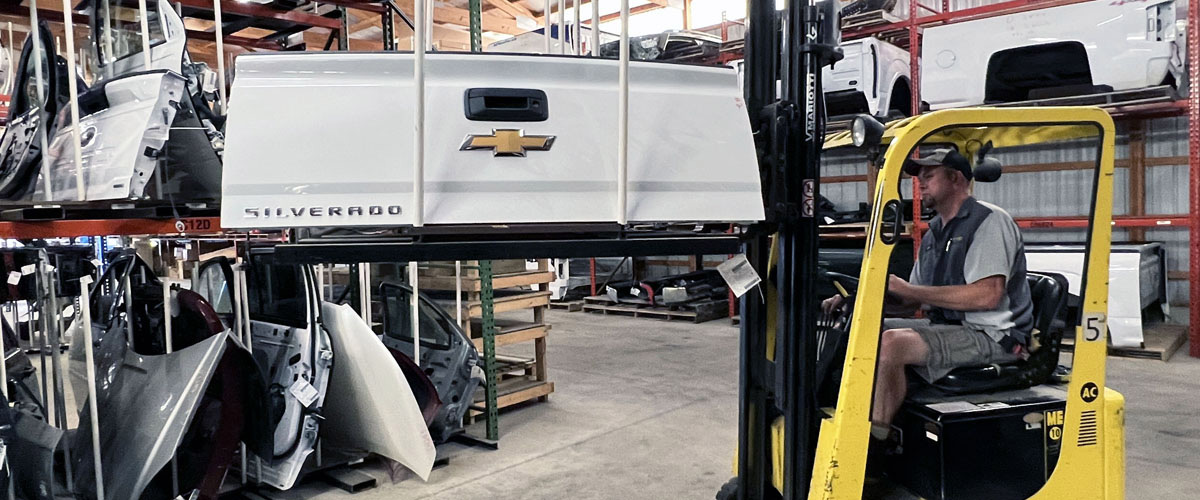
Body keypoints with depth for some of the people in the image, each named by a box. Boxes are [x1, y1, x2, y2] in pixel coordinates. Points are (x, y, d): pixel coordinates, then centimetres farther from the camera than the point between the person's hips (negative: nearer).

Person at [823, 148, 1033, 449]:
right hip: (946, 327, 9)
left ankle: (876, 439, -19)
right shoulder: (934, 234, 19)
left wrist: (906, 289, -20)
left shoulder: (990, 221, -8)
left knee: (891, 342, -30)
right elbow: (910, 304, 16)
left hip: (991, 336, -9)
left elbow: (987, 296, -22)